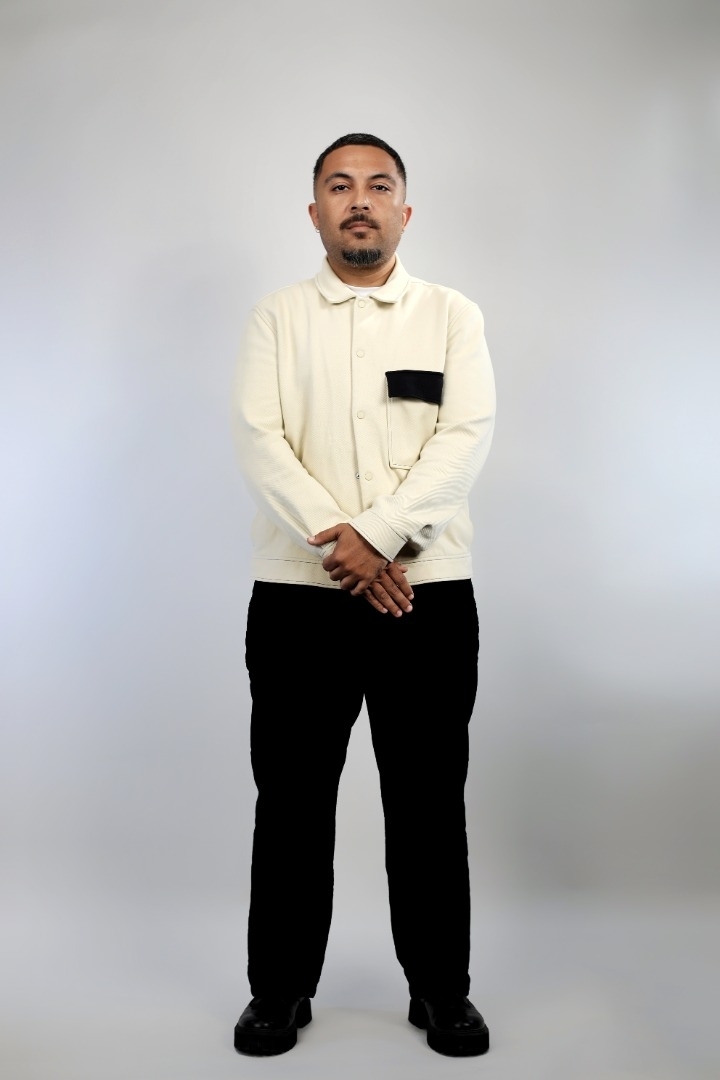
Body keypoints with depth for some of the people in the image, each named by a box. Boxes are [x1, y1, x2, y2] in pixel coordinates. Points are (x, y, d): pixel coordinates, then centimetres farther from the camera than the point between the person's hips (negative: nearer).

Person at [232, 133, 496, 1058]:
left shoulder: (453, 316, 8)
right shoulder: (275, 319, 9)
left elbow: (467, 438, -5)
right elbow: (259, 440, -4)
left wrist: (376, 536, -16)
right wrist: (338, 541, -16)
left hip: (429, 593, 0)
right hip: (296, 593, 1)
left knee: (429, 797, 8)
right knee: (292, 796, 8)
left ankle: (441, 989, 26)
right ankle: (281, 988, 26)